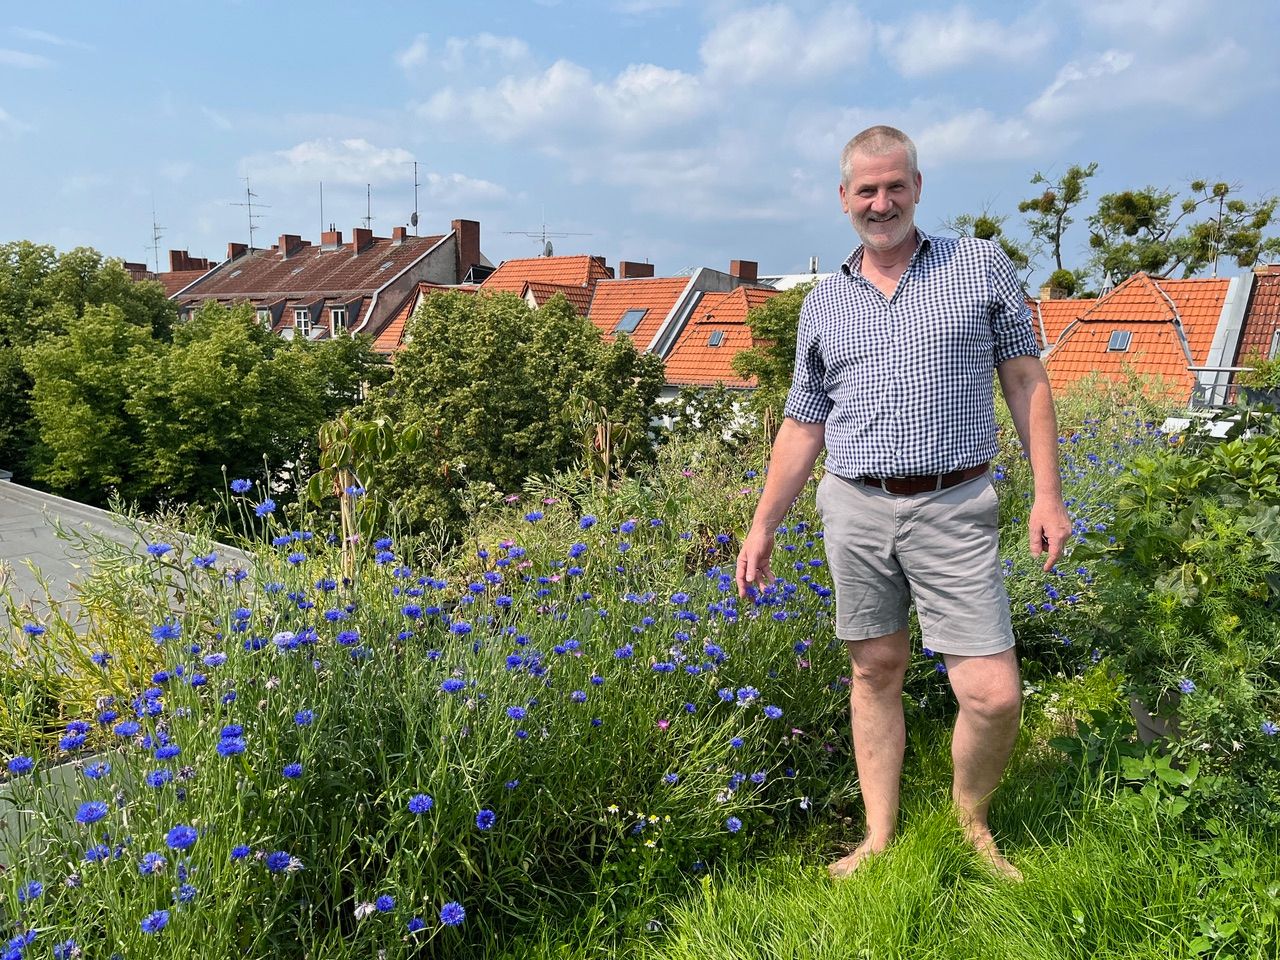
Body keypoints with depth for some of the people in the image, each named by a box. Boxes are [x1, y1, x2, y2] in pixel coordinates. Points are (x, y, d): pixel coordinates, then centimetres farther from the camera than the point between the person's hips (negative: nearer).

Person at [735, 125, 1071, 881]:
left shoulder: (982, 266, 5)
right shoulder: (823, 304, 11)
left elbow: (1026, 381, 5)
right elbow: (803, 426, 13)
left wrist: (1048, 496, -3)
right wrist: (762, 528, 10)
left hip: (955, 511, -2)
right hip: (855, 509, 2)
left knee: (995, 693, -5)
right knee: (876, 672, 10)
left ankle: (971, 821, 24)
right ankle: (880, 838, 25)